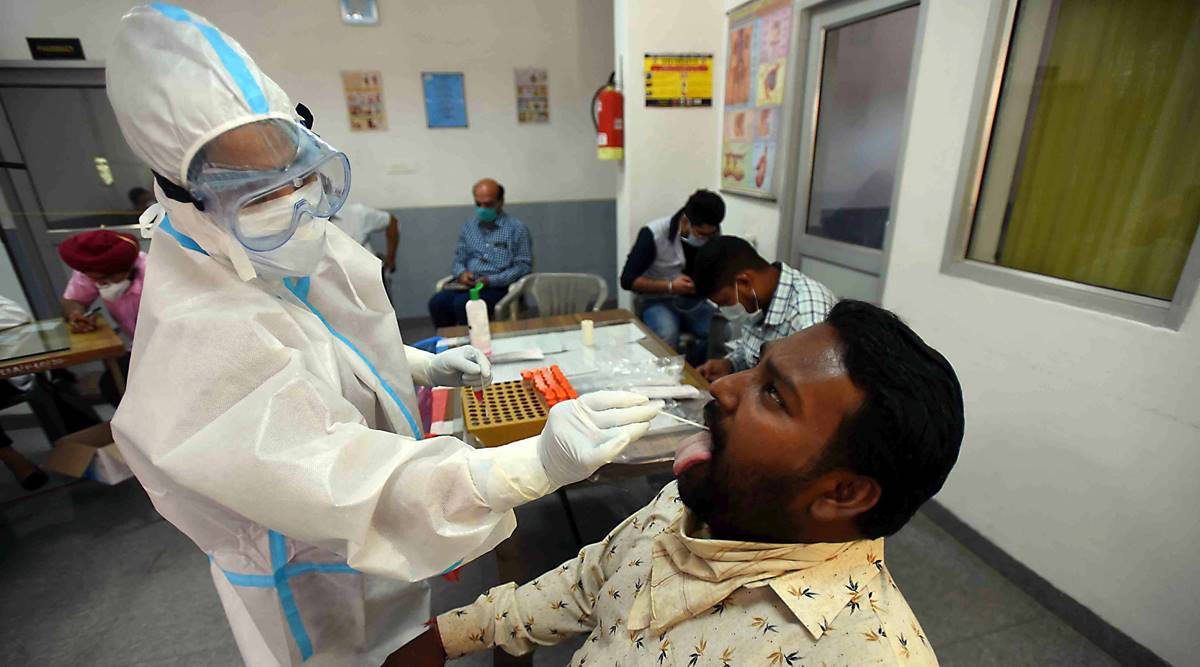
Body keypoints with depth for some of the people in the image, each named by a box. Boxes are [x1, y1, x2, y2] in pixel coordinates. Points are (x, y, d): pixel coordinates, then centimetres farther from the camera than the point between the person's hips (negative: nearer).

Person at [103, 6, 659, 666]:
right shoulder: (194, 343, -36)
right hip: (318, 579, -6)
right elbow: (342, 480, -43)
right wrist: (537, 463, -54)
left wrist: (426, 367, -3)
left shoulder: (303, 249, -10)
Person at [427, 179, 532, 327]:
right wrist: (462, 273, -6)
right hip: (467, 284, 5)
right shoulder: (468, 227, 16)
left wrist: (491, 280, -15)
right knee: (437, 302, -25)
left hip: (499, 286, -4)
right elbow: (458, 260, 19)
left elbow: (524, 266, -5)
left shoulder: (517, 228, 0)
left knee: (462, 303, -32)